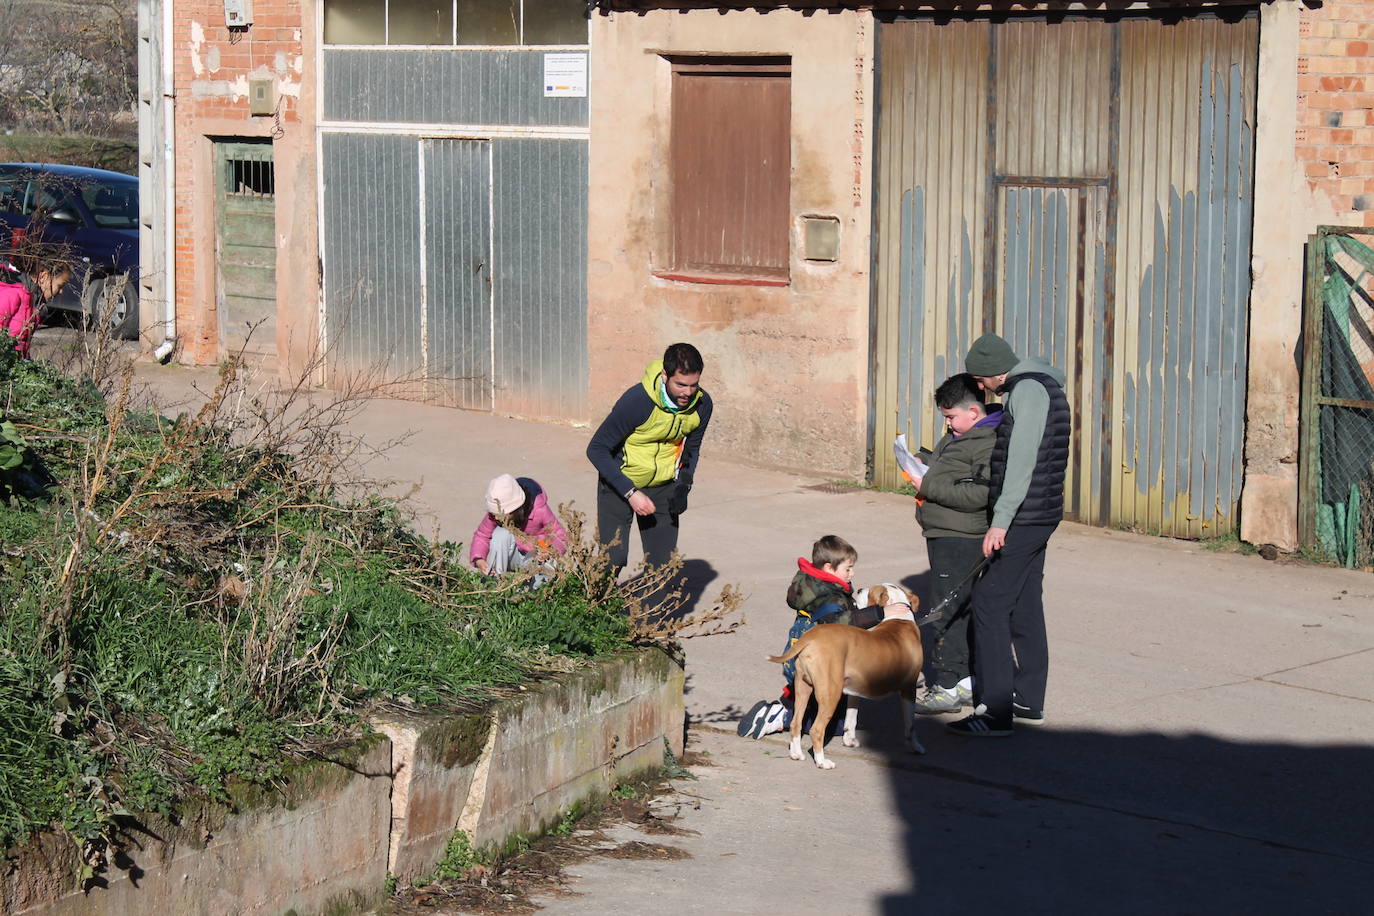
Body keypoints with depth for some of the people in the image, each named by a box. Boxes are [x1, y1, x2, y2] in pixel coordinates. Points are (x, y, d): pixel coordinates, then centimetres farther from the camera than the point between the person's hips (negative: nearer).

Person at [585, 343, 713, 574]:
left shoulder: (702, 405, -12)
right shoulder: (636, 401, -28)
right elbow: (596, 449, -20)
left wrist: (683, 485, -10)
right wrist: (630, 493, -25)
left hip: (663, 486, 4)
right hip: (620, 482, -4)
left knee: (663, 562, 0)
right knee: (613, 559, -11)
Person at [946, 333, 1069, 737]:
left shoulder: (1029, 389, -15)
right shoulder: (1043, 385, 16)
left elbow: (1022, 460, -24)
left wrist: (1001, 521, -27)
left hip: (1022, 518, -10)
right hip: (1040, 517, 10)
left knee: (990, 604, -9)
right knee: (1025, 607, 15)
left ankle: (995, 711, -10)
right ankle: (1029, 701, 22)